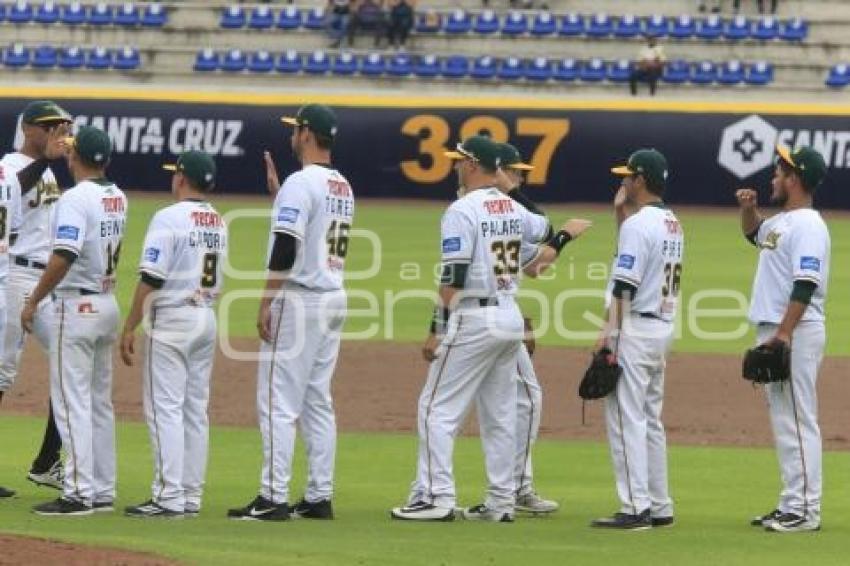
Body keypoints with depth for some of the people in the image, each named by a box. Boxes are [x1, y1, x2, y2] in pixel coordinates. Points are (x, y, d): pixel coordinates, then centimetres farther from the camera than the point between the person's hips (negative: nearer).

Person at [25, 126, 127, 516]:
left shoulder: (76, 198, -17)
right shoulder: (117, 198, 8)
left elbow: (65, 256, -25)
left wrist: (33, 302, -20)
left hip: (77, 306, -8)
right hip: (108, 304, 8)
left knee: (72, 401, -7)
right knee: (100, 402, 13)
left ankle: (79, 493, -10)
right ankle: (103, 491, 15)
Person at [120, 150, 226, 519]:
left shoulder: (169, 218, -13)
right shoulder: (218, 223, 11)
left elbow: (151, 279, -17)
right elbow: (218, 281, 13)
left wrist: (129, 328, -13)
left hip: (172, 319, -8)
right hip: (207, 317, 8)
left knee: (164, 407, -7)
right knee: (195, 410, 10)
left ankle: (169, 498, -11)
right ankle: (191, 497, 11)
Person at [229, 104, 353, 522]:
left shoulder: (301, 182, -14)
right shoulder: (343, 187, 14)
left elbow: (285, 248, -19)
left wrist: (266, 303, -15)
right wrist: (277, 190, 20)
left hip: (298, 298, -9)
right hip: (335, 298, 9)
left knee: (278, 400, -8)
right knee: (318, 401, 12)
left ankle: (273, 498, -11)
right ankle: (319, 497, 11)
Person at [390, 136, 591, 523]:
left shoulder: (463, 210, -12)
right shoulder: (514, 210, 10)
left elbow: (452, 279, -17)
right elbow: (548, 233, 30)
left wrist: (436, 331, -15)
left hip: (474, 320, -8)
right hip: (511, 316, 8)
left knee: (437, 409, -4)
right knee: (500, 414, 12)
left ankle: (435, 496, -11)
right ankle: (501, 502, 11)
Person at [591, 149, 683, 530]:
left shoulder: (638, 224, -14)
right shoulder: (673, 225, 14)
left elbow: (626, 285, -19)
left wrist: (609, 332, -20)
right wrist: (622, 211, 16)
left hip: (635, 327, -10)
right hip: (664, 327, 10)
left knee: (626, 417, -8)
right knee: (650, 419, 15)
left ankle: (636, 508, -12)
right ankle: (659, 507, 15)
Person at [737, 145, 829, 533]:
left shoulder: (807, 225, -14)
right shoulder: (780, 222, 16)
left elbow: (806, 284, -22)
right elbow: (754, 232, 38)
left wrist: (784, 334, -27)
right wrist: (748, 208, 17)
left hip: (796, 334, -11)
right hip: (773, 333, 11)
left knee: (797, 421, -10)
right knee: (783, 420, 13)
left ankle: (805, 511, -11)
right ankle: (792, 505, 17)